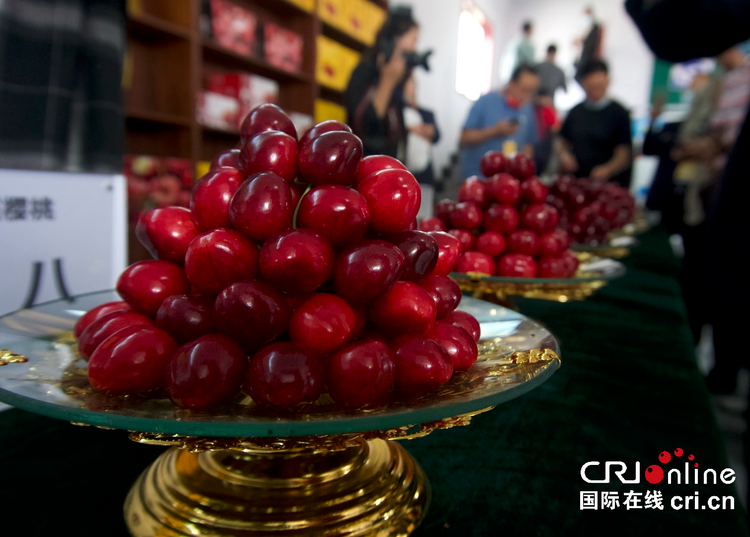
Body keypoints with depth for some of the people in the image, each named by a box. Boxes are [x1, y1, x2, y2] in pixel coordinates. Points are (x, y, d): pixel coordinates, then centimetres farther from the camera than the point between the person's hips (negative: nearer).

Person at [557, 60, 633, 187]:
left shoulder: (618, 113, -2)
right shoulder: (576, 112, 10)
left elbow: (624, 153, -7)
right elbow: (562, 141, 18)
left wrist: (607, 170, -26)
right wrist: (563, 154, -4)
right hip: (576, 181, 3)